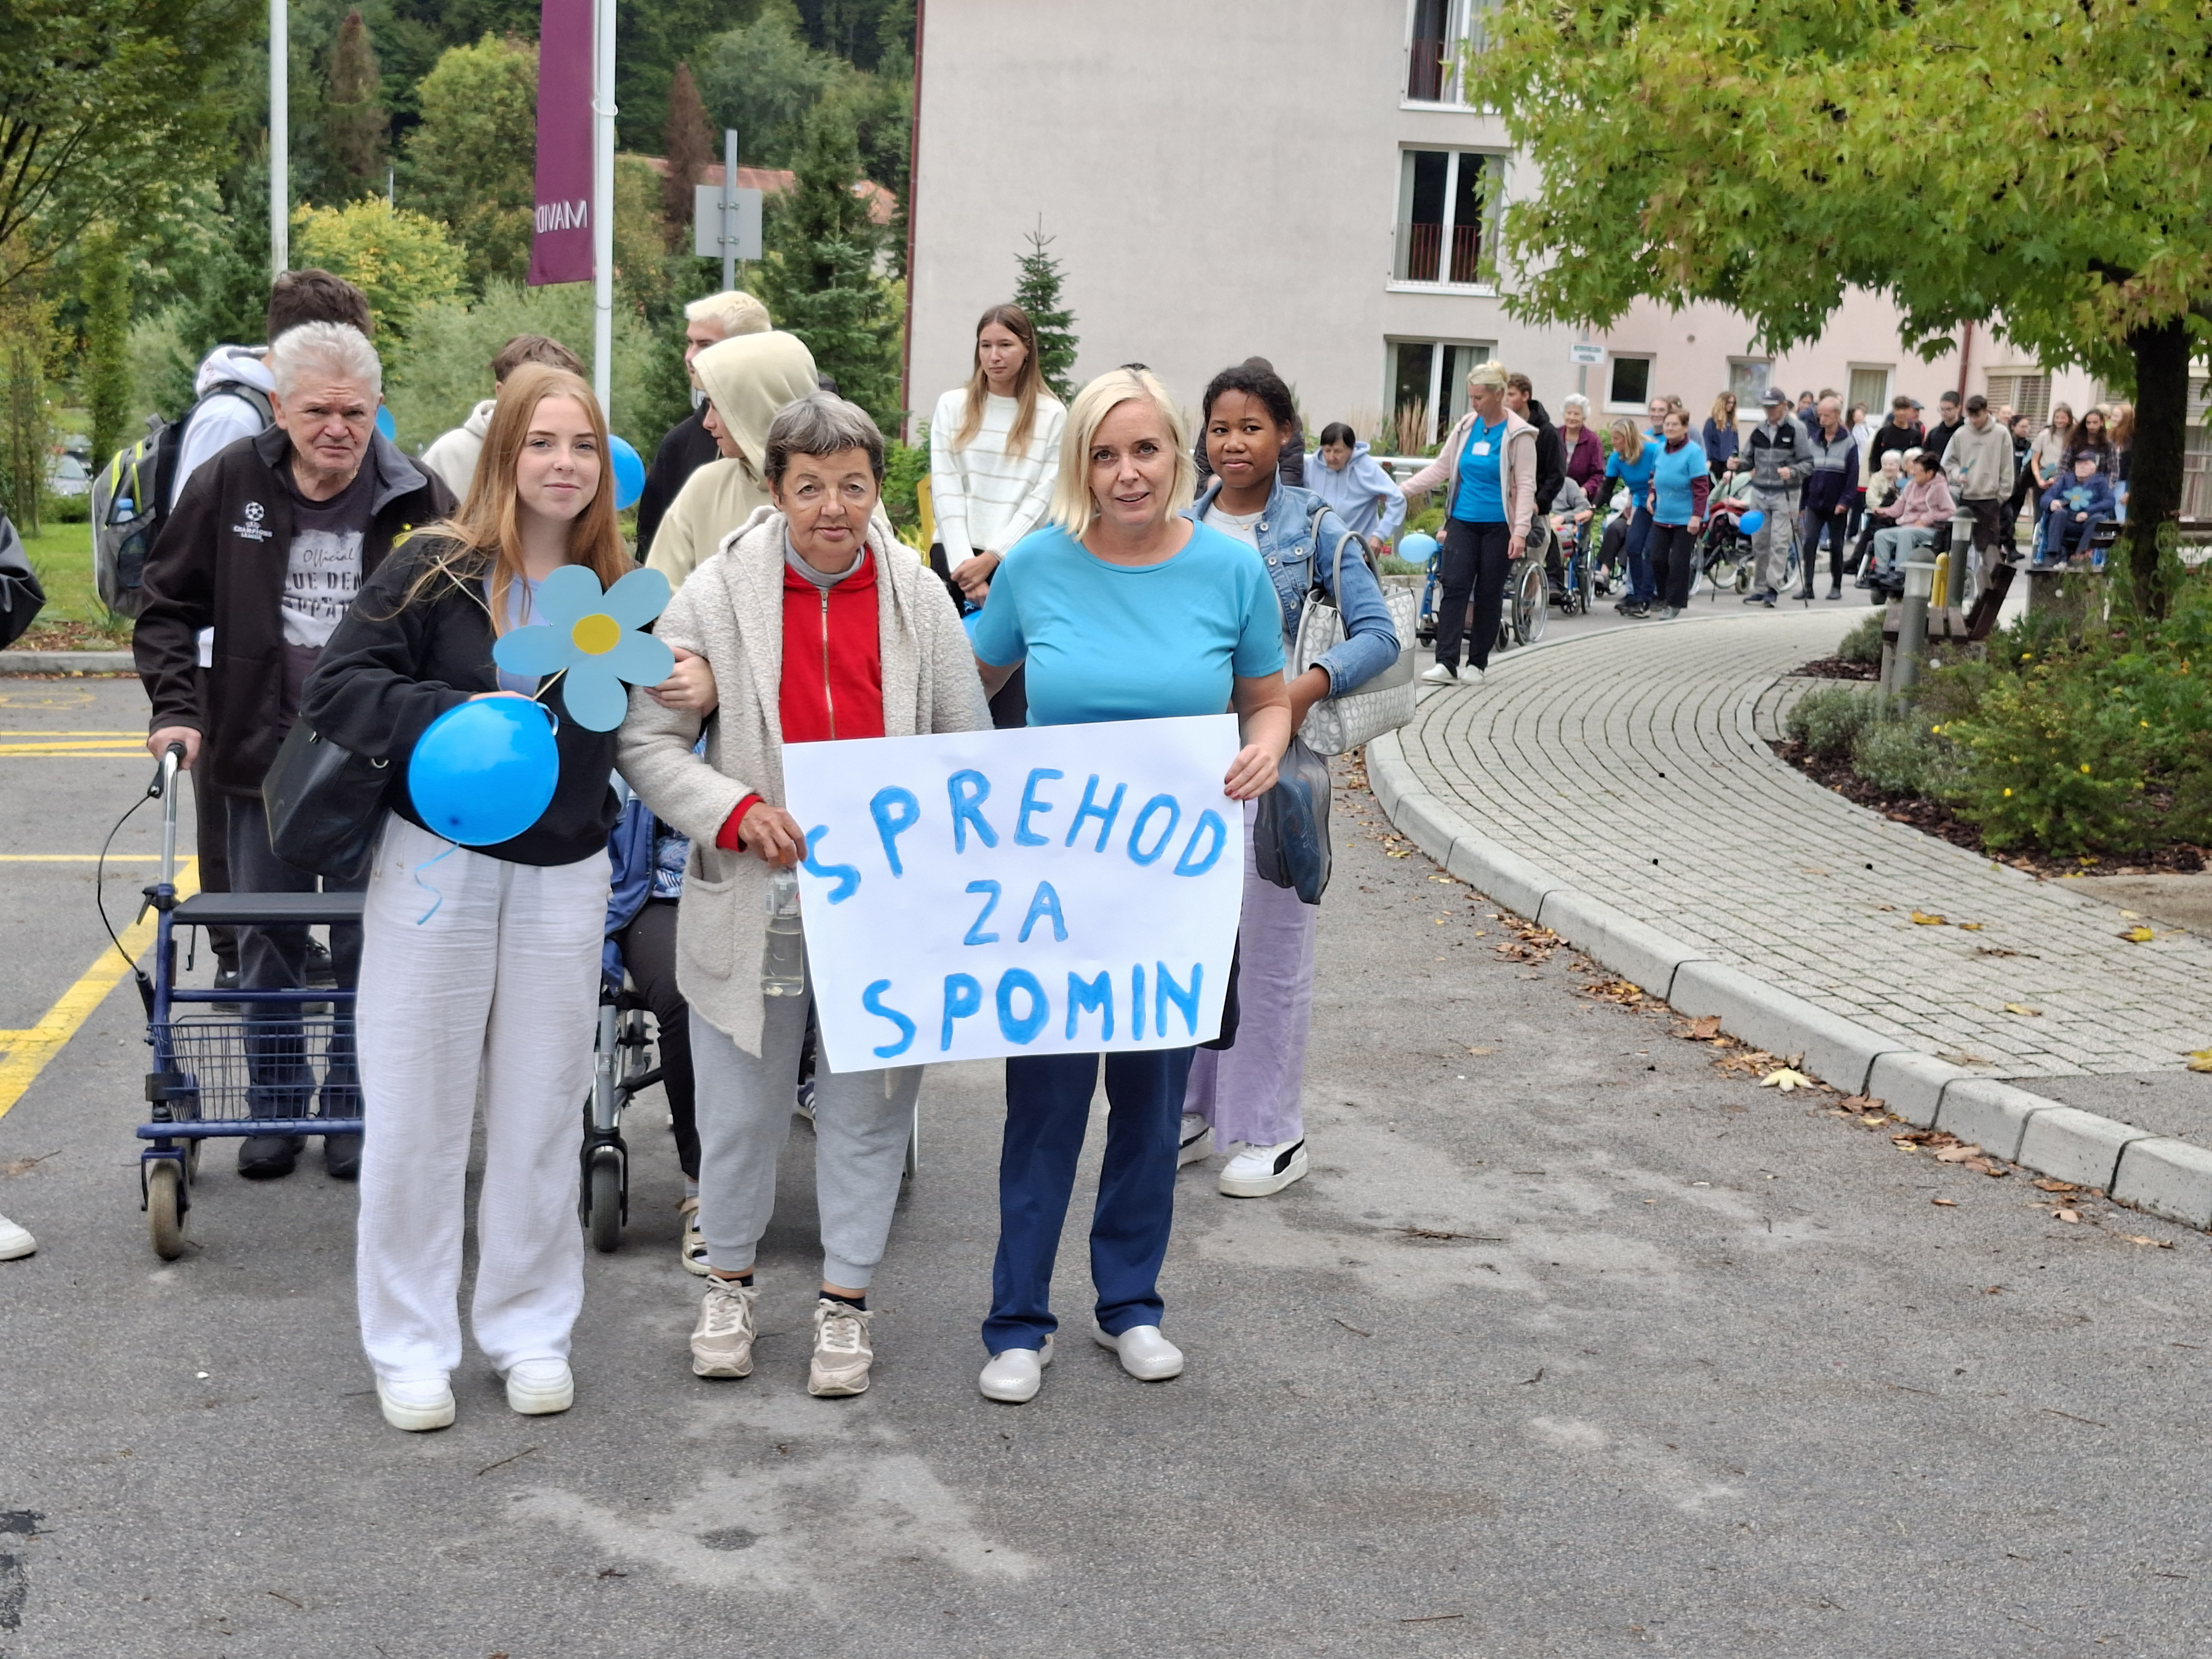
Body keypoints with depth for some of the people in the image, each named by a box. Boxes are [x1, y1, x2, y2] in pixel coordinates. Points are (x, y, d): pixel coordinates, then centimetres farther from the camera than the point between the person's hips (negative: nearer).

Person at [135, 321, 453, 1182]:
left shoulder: (417, 498, -7)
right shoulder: (229, 484, -3)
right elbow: (168, 606, 6)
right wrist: (176, 708, -5)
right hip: (260, 757, 2)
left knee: (369, 946, 6)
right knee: (268, 945, 11)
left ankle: (357, 1110, 20)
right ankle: (275, 1107, 26)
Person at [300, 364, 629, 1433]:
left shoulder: (617, 593, 5)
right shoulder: (434, 570, -6)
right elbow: (335, 691, -10)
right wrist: (453, 715, -23)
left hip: (562, 879, 3)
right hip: (437, 864, -3)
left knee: (541, 1114, 10)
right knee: (417, 1113, 5)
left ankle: (530, 1331, 24)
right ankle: (410, 1345, 18)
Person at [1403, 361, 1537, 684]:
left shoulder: (1517, 434, -7)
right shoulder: (1466, 426, 7)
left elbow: (1526, 486, -10)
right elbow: (1441, 467, 13)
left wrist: (1521, 532, -18)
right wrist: (1401, 490, 5)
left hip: (1498, 526, -4)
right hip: (1463, 522, 4)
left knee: (1489, 595, 5)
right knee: (1454, 588, -8)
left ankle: (1477, 663, 15)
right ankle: (1446, 664, -12)